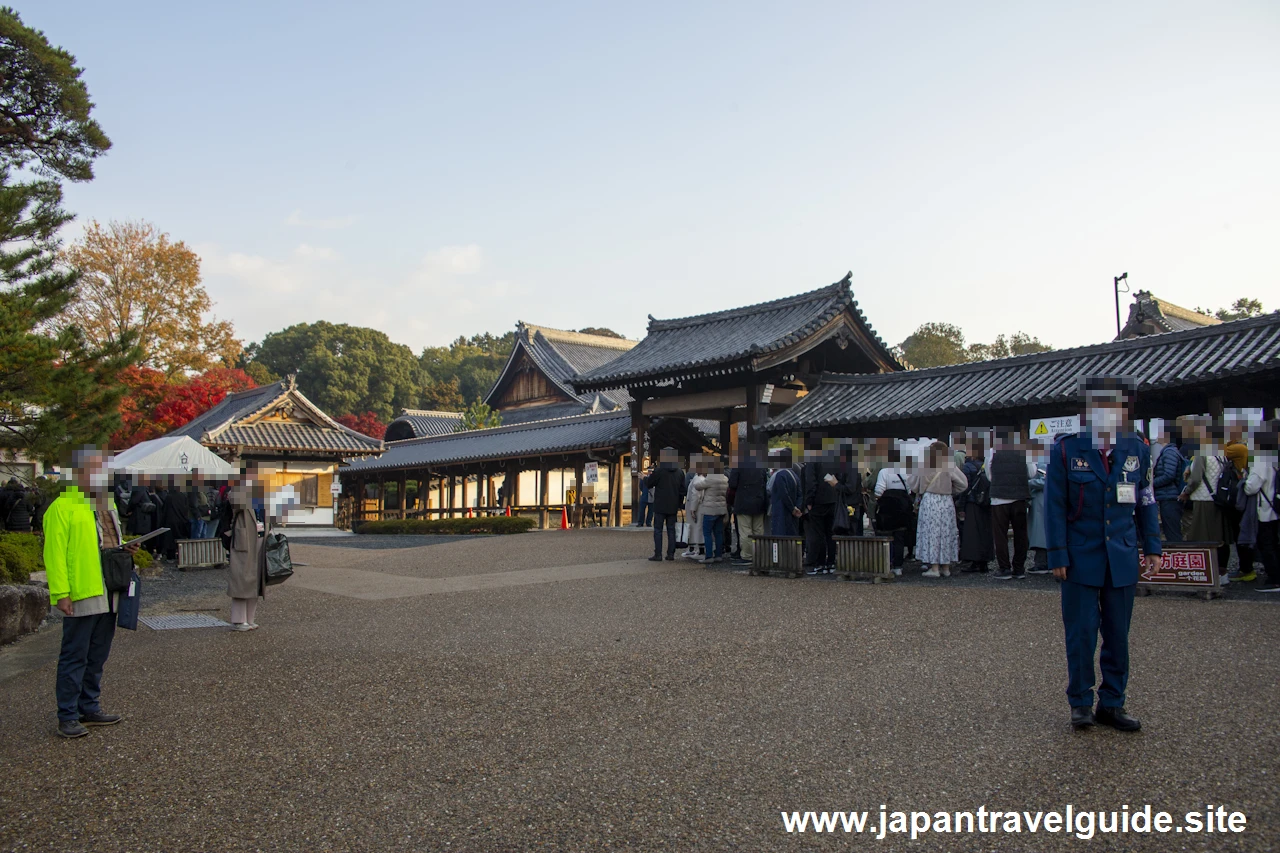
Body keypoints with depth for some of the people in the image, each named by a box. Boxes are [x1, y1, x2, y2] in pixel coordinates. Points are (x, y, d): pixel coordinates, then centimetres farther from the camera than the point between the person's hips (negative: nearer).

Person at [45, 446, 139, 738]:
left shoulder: (107, 504, 16)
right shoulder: (62, 507, -10)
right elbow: (54, 553, -15)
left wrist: (125, 549, 6)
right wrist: (61, 593, -19)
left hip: (108, 594, 8)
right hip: (81, 595, -8)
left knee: (97, 657, 15)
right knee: (75, 657, 0)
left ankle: (90, 708, 26)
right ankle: (68, 717, 10)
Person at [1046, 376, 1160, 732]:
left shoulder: (1137, 449, 6)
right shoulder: (1066, 450, -4)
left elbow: (1146, 500, 12)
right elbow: (1055, 506, -5)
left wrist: (1152, 546, 7)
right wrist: (1058, 555, -8)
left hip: (1122, 558, 3)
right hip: (1081, 557, -3)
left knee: (1118, 635, 9)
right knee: (1081, 633, 2)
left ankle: (1112, 704, 22)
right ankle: (1080, 703, 16)